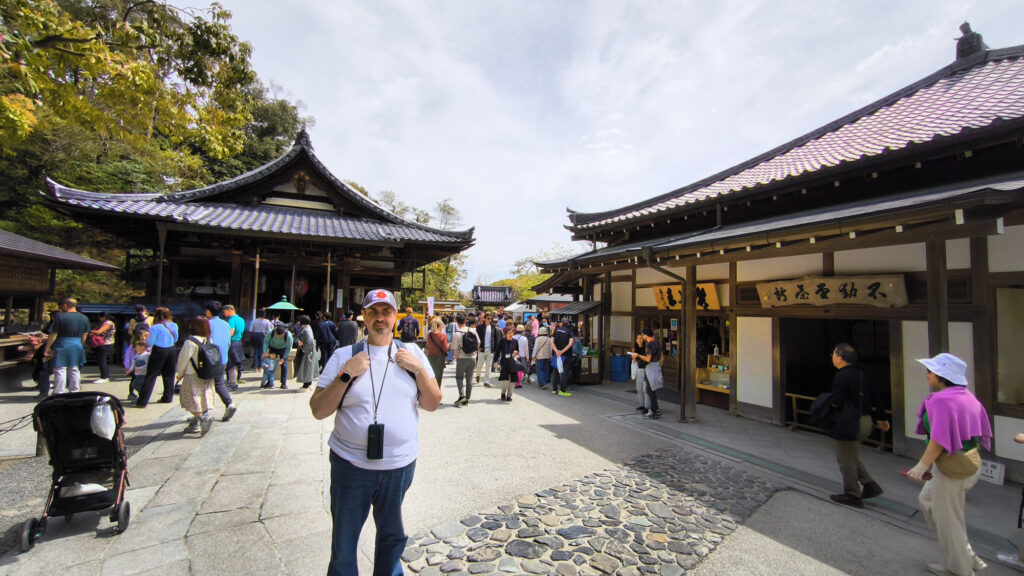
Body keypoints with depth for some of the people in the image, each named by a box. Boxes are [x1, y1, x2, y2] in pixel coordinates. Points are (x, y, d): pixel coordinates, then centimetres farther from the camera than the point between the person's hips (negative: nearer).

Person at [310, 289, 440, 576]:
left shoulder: (412, 353, -1)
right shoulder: (344, 355, -4)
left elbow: (432, 403, 0)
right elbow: (318, 411, -5)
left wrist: (418, 369, -14)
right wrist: (346, 375, -18)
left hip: (400, 464, 2)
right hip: (351, 464, -1)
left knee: (392, 535, 23)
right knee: (344, 540, 17)